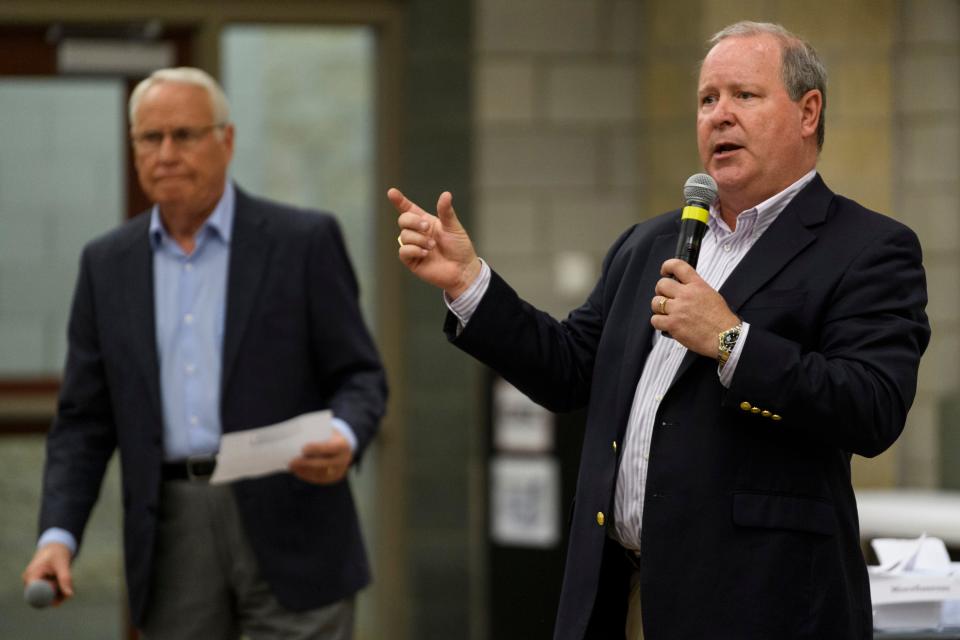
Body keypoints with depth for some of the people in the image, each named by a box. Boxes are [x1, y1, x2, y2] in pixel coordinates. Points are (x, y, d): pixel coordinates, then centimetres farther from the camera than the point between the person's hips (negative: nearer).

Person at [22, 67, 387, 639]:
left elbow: (359, 374, 1)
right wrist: (58, 535, -3)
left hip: (287, 525, -3)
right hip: (171, 536, 3)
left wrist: (344, 439, -22)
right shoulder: (109, 264, 11)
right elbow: (85, 419, 11)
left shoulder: (304, 242, 1)